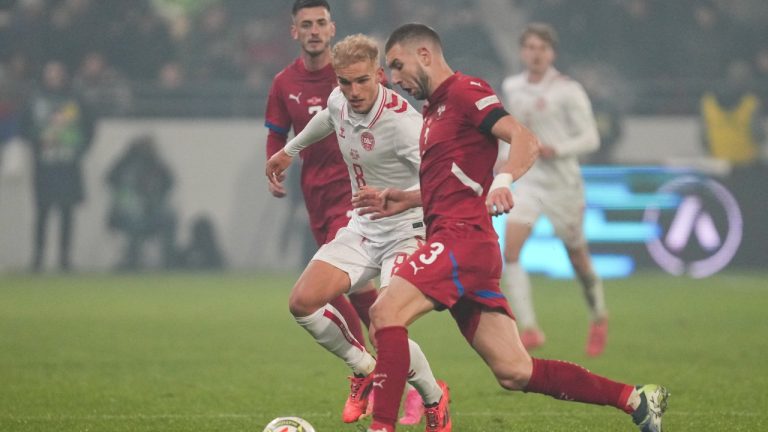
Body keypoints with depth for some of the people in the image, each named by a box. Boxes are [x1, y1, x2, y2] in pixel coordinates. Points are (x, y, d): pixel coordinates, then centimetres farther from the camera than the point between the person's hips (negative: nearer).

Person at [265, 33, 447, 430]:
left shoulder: (402, 122, -26)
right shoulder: (338, 101, -3)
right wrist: (290, 150, 36)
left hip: (407, 230, -7)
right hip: (362, 228, 7)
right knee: (303, 302, -8)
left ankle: (434, 398, 7)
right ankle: (365, 371, 16)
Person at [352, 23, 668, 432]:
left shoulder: (464, 91, -4)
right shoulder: (434, 110, 25)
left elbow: (525, 140, -17)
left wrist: (504, 180, -36)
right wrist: (403, 200, 21)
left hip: (463, 237, -9)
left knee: (386, 311, -20)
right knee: (514, 371, 3)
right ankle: (635, 399, 7)